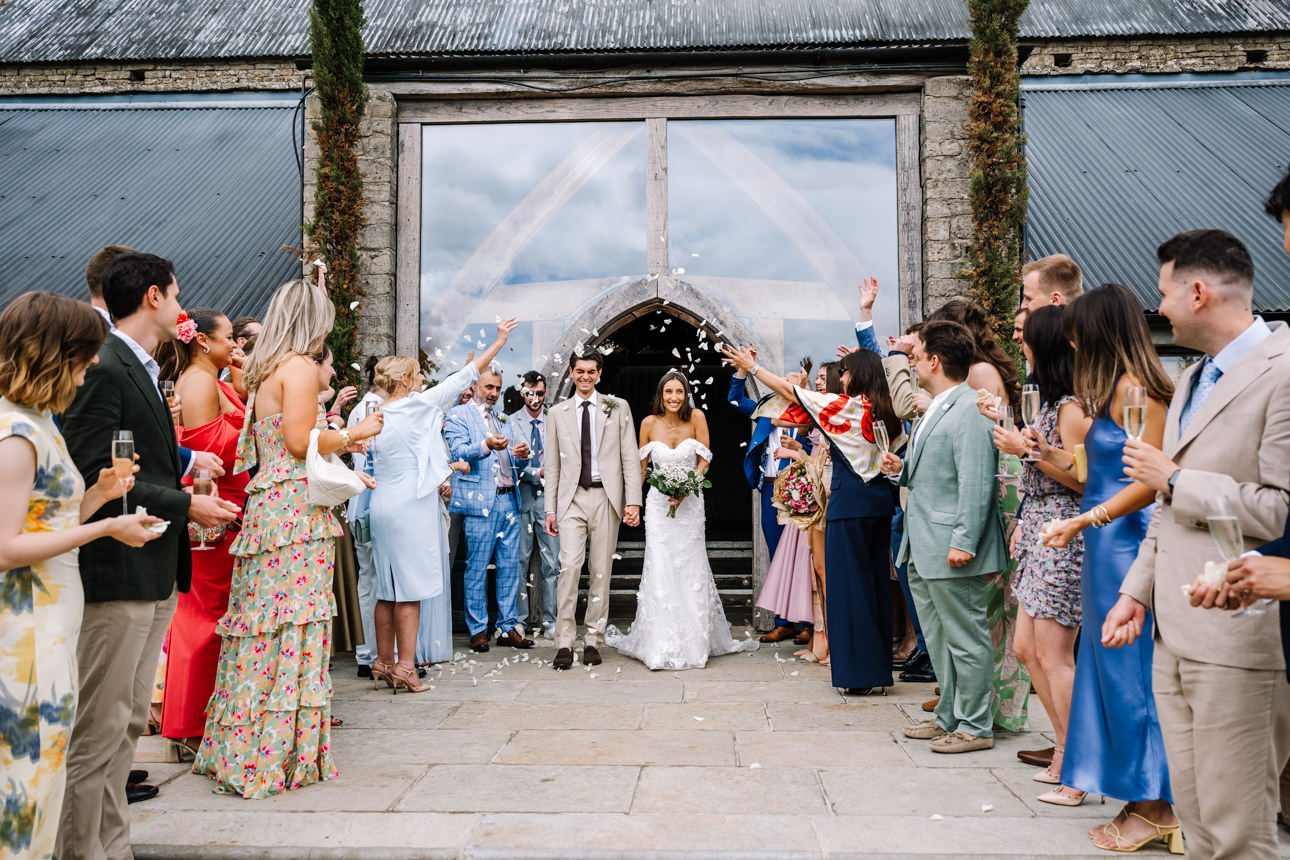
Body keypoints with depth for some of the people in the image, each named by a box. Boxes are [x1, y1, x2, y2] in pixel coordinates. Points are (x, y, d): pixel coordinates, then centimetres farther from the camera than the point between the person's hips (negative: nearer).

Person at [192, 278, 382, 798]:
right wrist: (354, 433, -2)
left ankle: (239, 751, 18)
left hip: (265, 505, 9)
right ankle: (279, 755, 2)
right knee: (294, 624, -4)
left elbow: (277, 444, 16)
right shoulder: (300, 366, -8)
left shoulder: (264, 372, 19)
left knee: (261, 623, 11)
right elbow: (301, 442, -15)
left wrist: (337, 442, 22)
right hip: (296, 509, -9)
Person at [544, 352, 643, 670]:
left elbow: (630, 457, 4)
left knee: (601, 572, 4)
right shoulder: (557, 413, 12)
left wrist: (633, 501, -5)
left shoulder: (618, 408, 8)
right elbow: (552, 465, 11)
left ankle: (593, 641, 14)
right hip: (571, 499, 0)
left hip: (606, 497, 0)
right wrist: (549, 509, 5)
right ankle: (564, 644, -6)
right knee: (569, 567, -12)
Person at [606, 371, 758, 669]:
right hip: (658, 502, 0)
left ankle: (695, 642, 17)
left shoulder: (697, 417, -6)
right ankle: (661, 646, 5)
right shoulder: (649, 423, -4)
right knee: (660, 570, -3)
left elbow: (704, 461, -2)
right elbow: (640, 465, 8)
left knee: (691, 568, 4)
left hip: (690, 502, 0)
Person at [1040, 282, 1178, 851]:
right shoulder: (1115, 389, 14)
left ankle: (1154, 808, 15)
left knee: (1129, 669, 0)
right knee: (1110, 664, 13)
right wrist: (1047, 453, 18)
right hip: (1107, 542, 10)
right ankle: (1149, 802, 24)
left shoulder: (1134, 388, -14)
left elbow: (1149, 481, -18)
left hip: (1124, 541, -10)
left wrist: (1083, 521, -18)